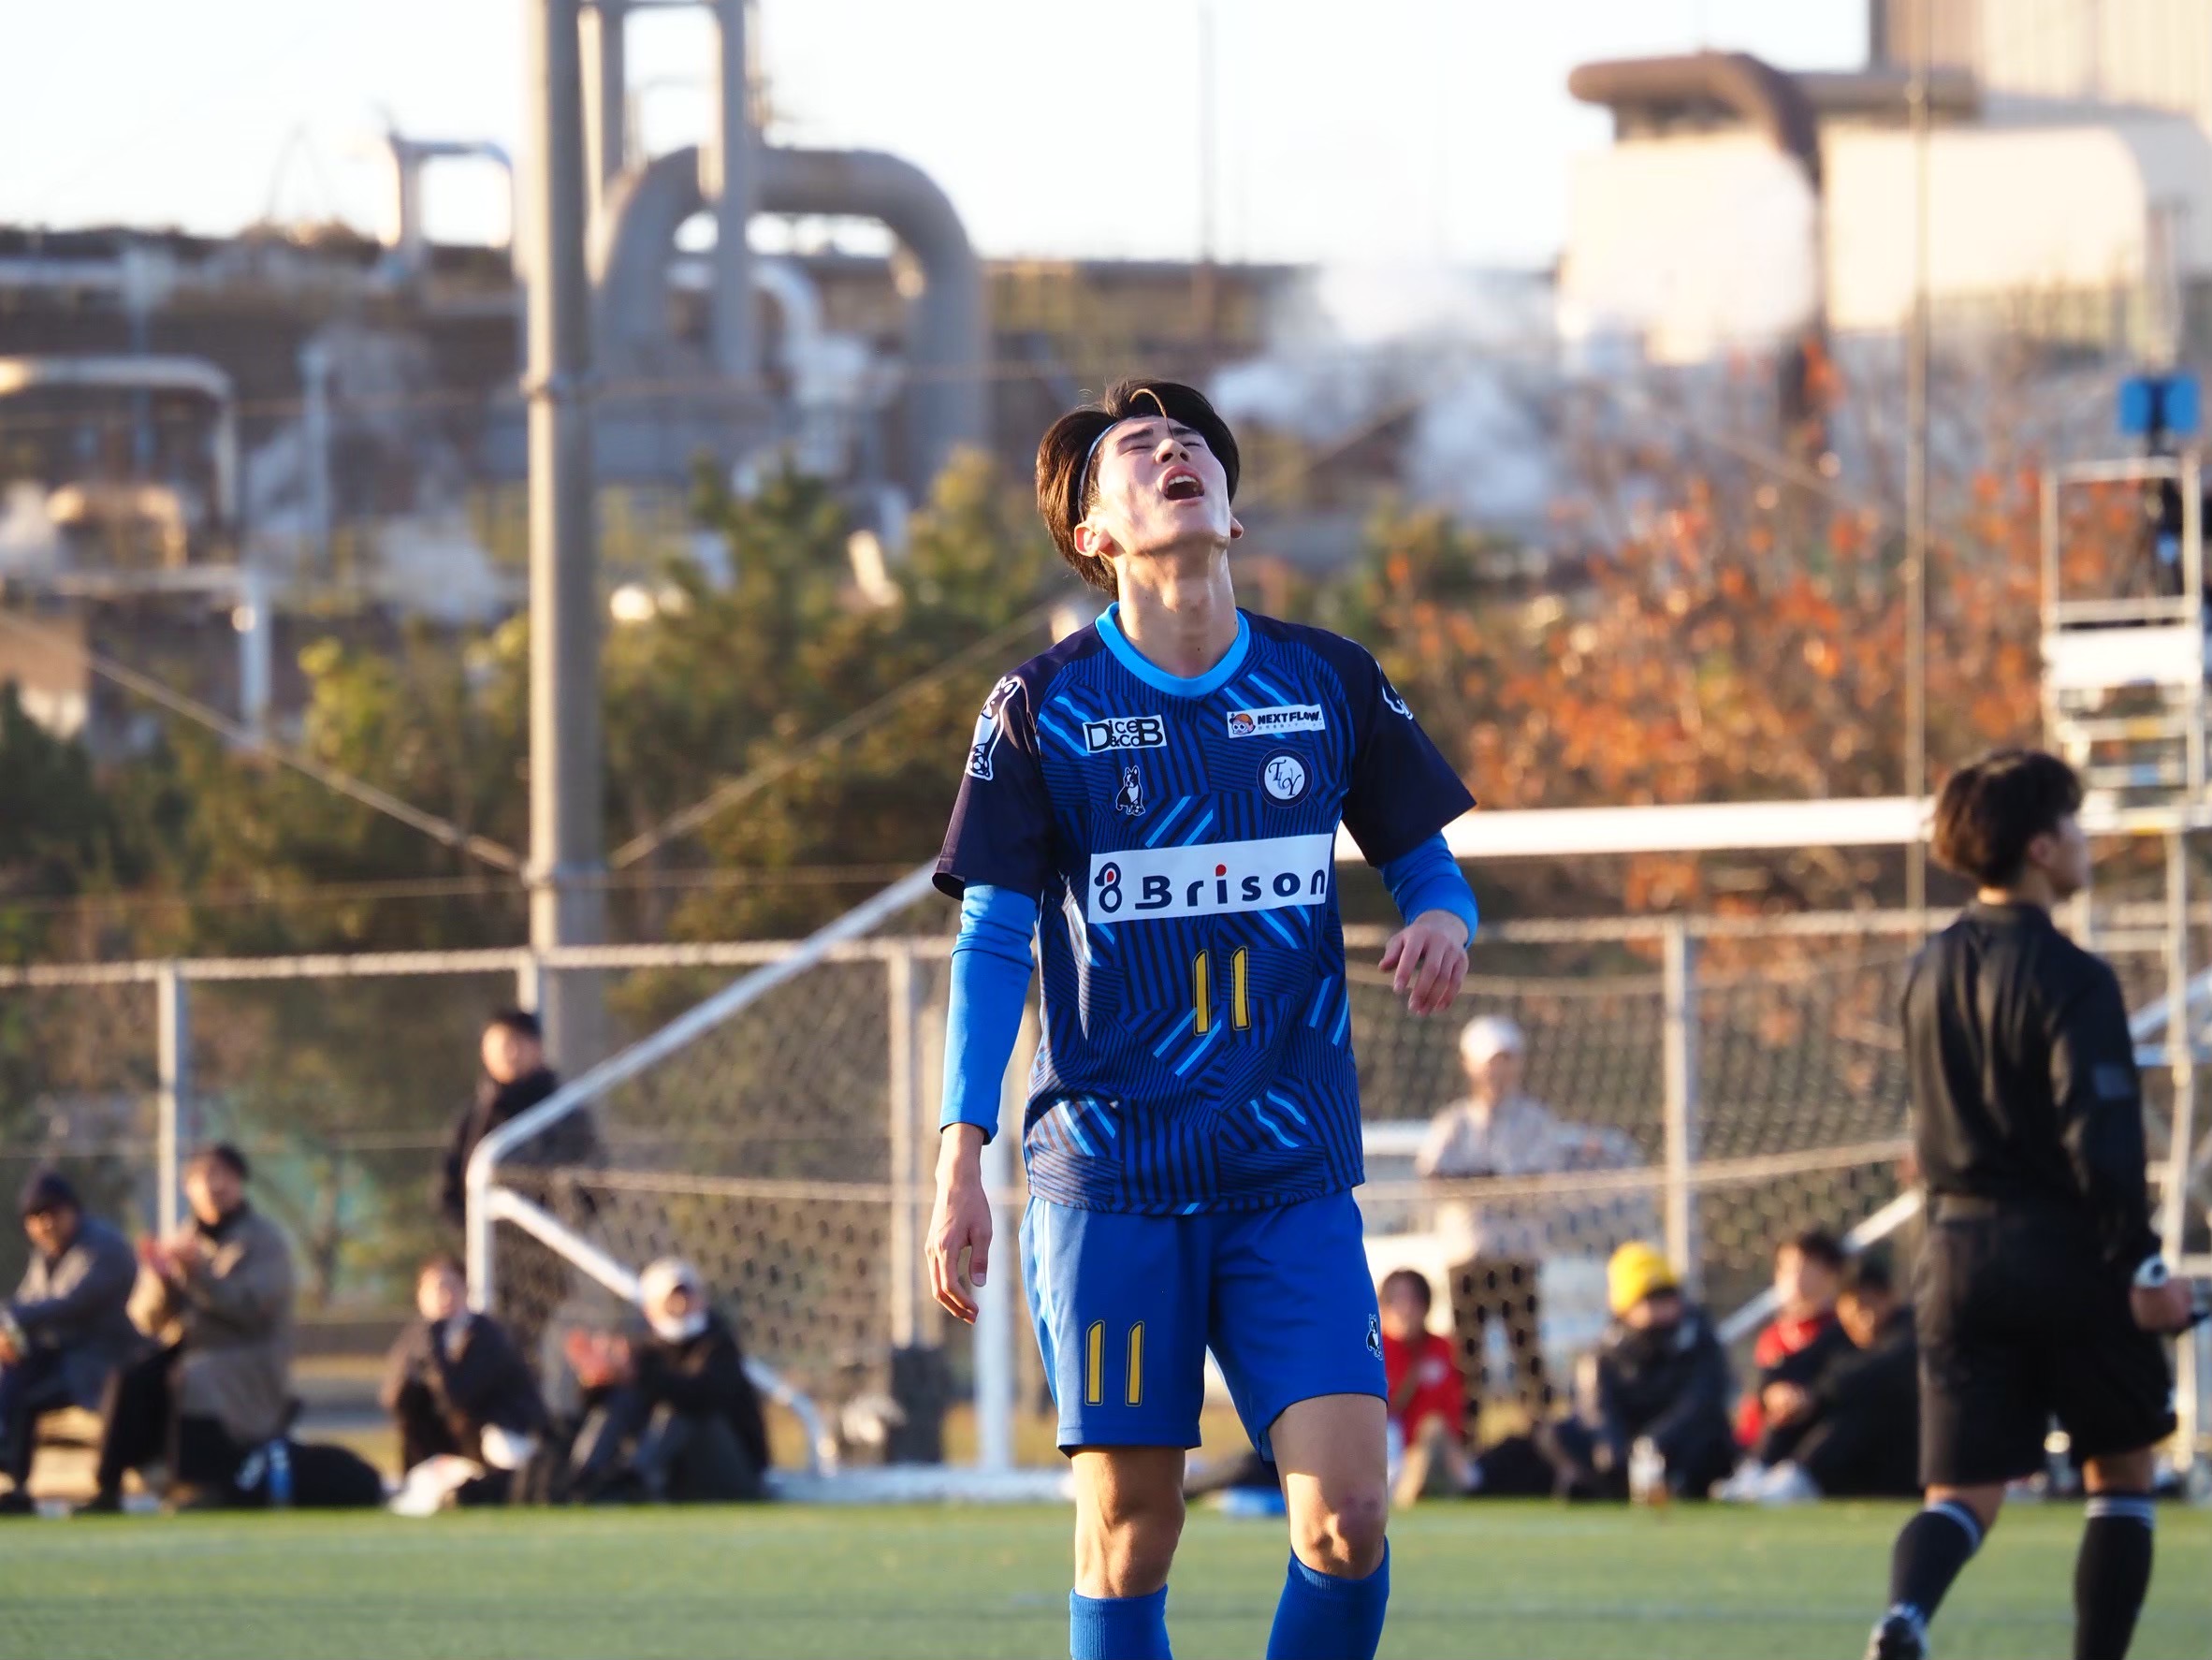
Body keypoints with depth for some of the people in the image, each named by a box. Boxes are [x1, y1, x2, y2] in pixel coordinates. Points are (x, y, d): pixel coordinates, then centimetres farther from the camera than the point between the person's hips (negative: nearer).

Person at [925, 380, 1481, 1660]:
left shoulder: (1330, 686, 6)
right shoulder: (1043, 710, 0)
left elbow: (1425, 863, 16)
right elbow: (992, 942, -1)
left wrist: (1442, 920, -9)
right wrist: (961, 1159, -10)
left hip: (1296, 1179, 2)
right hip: (1111, 1178, -1)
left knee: (1349, 1513, -11)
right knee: (1129, 1535, -1)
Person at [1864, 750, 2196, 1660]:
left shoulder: (1927, 974, 10)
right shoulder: (2069, 978, -13)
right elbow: (2101, 1139, -20)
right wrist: (2142, 1263, -17)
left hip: (1958, 1252, 5)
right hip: (2070, 1254, -5)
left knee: (1962, 1491, 2)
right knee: (2121, 1472, 13)